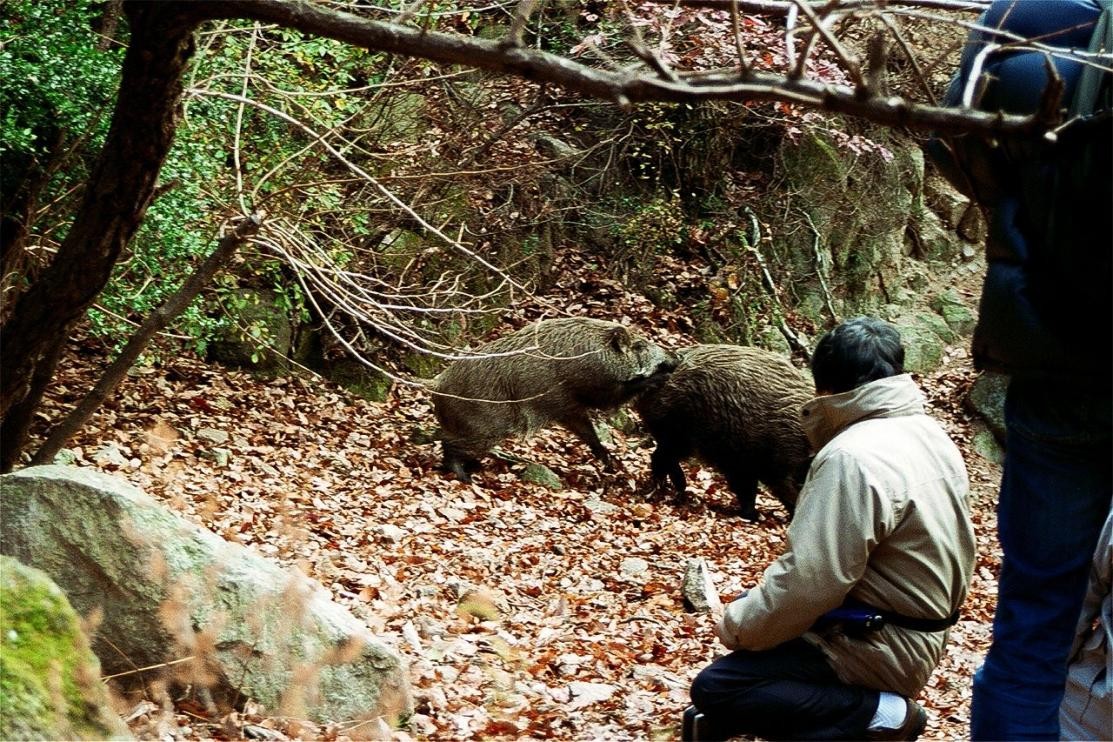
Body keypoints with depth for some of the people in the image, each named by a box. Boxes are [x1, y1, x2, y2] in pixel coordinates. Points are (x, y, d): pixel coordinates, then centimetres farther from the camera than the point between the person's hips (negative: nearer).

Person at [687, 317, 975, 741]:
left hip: (881, 647, -10)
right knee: (754, 603, 24)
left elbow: (808, 582, -25)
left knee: (714, 691, -12)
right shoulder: (929, 435, 6)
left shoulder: (854, 459, -25)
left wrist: (737, 627, -11)